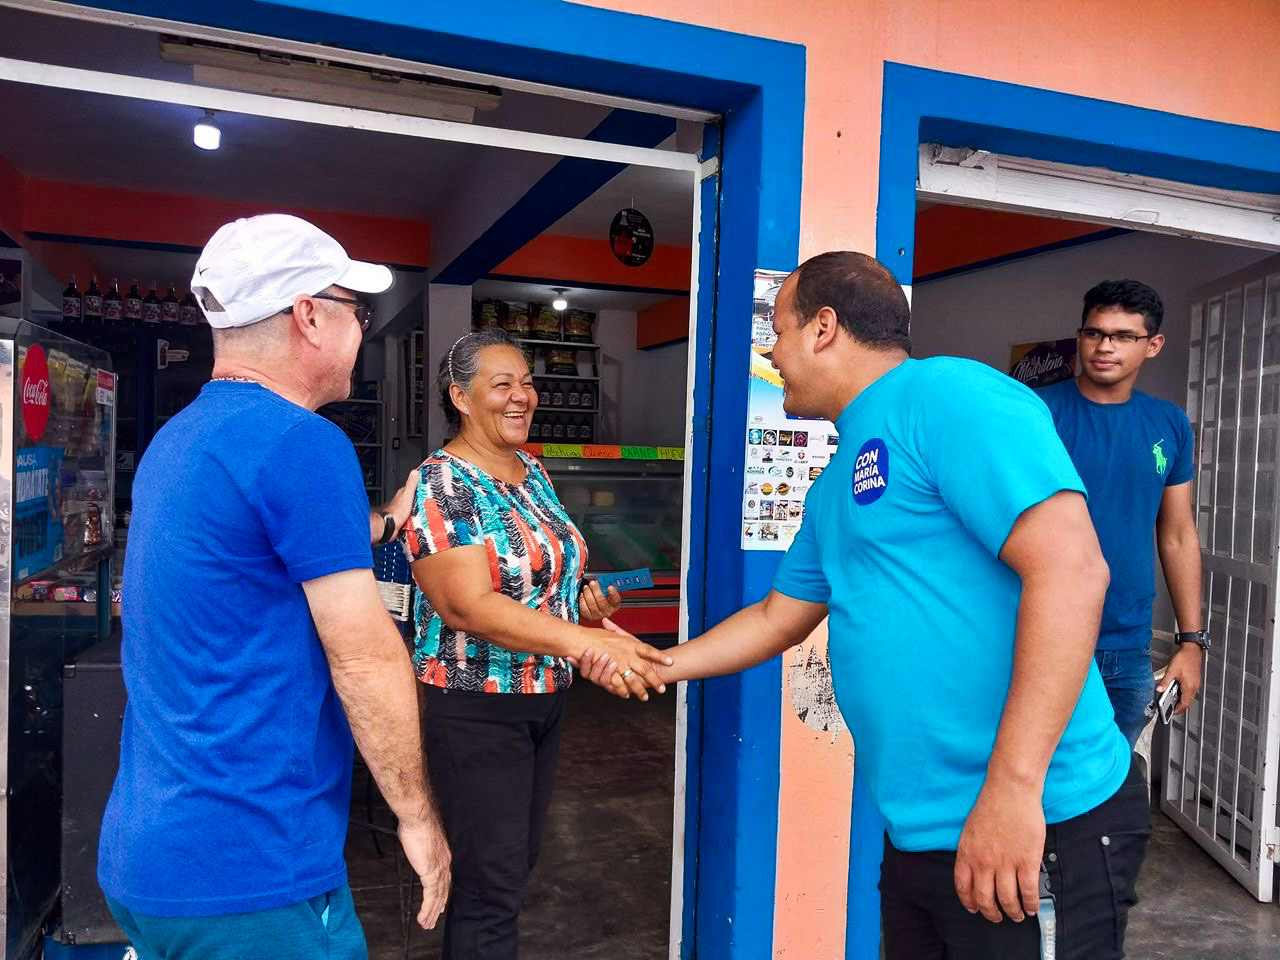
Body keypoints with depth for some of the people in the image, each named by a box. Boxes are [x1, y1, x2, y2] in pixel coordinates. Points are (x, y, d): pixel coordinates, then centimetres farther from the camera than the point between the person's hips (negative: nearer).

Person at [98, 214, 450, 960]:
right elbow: (363, 658, -19)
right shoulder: (302, 442, -20)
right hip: (249, 876, -9)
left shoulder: (178, 439, 9)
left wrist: (384, 521, 29)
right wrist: (417, 815, -10)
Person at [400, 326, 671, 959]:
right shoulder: (441, 483, -17)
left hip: (547, 695, 8)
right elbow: (469, 605, -27)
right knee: (491, 883, 2)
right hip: (475, 707, -8)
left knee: (520, 858, 19)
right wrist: (587, 643, -36)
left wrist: (586, 597, -2)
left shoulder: (533, 473, 7)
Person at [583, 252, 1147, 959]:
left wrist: (1013, 790, -26)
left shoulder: (950, 393, -14)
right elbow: (777, 618, 24)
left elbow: (1069, 569, -24)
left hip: (1034, 826, -9)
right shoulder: (833, 489, 14)